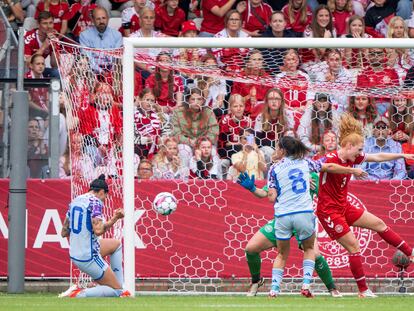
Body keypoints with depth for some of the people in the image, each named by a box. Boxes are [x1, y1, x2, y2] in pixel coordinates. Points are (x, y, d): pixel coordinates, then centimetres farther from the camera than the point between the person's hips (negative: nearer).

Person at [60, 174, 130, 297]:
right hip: (88, 257, -9)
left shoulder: (75, 201, 9)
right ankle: (78, 294, -15)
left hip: (74, 254, 9)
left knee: (116, 243, 29)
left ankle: (119, 286, 24)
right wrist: (115, 218, -15)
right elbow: (98, 230, -26)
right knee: (116, 290, 1)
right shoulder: (95, 202, -14)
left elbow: (64, 232, 14)